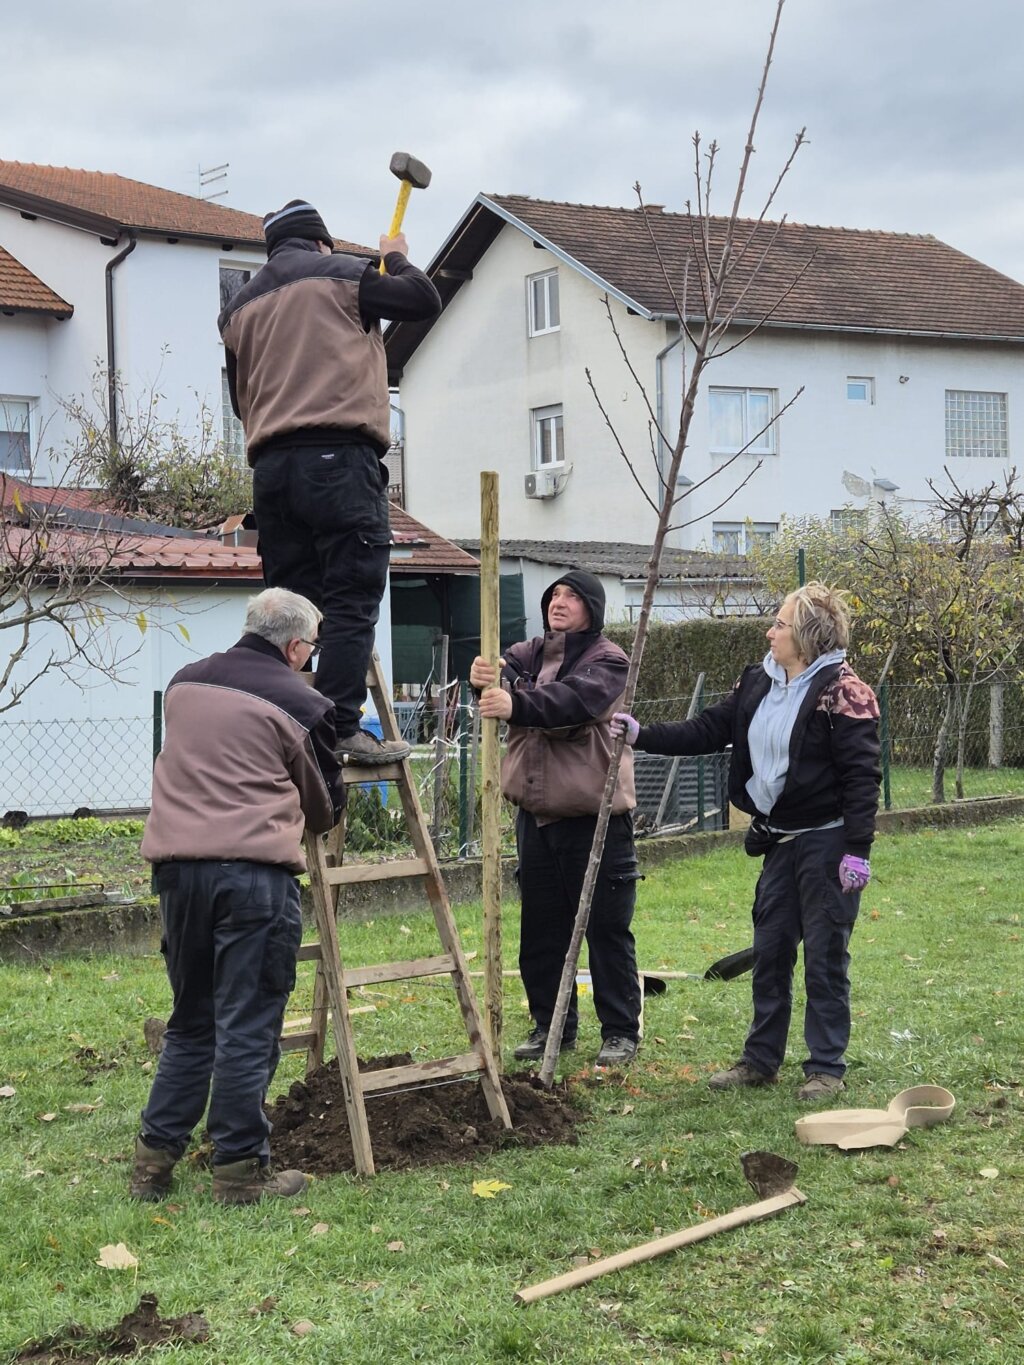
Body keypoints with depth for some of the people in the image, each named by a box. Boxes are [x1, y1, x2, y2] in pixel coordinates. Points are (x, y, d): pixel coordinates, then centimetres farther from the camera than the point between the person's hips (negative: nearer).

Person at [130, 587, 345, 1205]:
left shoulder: (184, 684, 14)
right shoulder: (303, 705, -1)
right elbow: (326, 807, 10)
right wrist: (324, 816, 32)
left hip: (177, 864, 6)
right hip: (255, 872, -6)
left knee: (190, 1020, 17)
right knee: (249, 1027, 1)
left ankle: (156, 1155, 19)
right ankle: (240, 1167, 6)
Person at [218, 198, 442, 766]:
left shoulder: (240, 306, 23)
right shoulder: (340, 273, 7)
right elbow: (424, 300, 9)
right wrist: (397, 259, 27)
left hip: (270, 465, 6)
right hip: (340, 459, -6)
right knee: (350, 602, -8)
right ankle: (341, 730, -15)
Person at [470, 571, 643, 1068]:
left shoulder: (608, 661, -8)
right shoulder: (534, 652, 11)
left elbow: (571, 700, -28)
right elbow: (505, 669, -10)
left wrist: (517, 705, -45)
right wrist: (485, 676, -35)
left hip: (595, 817, -6)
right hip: (536, 815, 6)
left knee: (607, 930, 1)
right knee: (541, 931, 12)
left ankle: (621, 1031, 11)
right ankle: (551, 1026, 24)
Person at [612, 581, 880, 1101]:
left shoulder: (842, 691, -15)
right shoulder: (758, 683, 8)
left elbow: (861, 775, -17)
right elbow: (708, 731, 10)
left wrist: (857, 850, -20)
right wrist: (641, 734, 3)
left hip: (826, 841, -8)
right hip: (779, 840, 8)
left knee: (824, 956, 1)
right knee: (769, 950, 12)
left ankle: (826, 1067, 11)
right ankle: (760, 1058, 23)